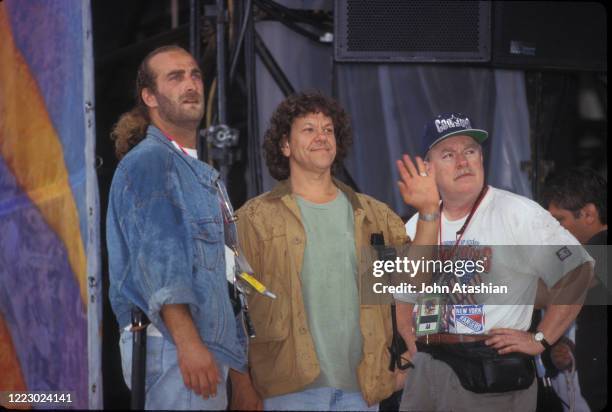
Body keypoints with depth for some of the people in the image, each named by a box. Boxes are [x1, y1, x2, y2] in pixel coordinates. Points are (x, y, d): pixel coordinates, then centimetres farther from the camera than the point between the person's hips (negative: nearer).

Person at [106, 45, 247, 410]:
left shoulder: (206, 175, 21)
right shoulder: (147, 163, -8)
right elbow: (157, 257, -18)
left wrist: (236, 349, 21)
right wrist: (188, 342, -26)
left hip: (210, 344, 9)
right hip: (170, 344, -9)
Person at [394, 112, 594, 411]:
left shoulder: (518, 214, -8)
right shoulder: (415, 227, 11)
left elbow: (576, 273, -10)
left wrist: (540, 340, -12)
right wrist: (417, 349, 9)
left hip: (493, 374, -5)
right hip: (426, 369, 5)